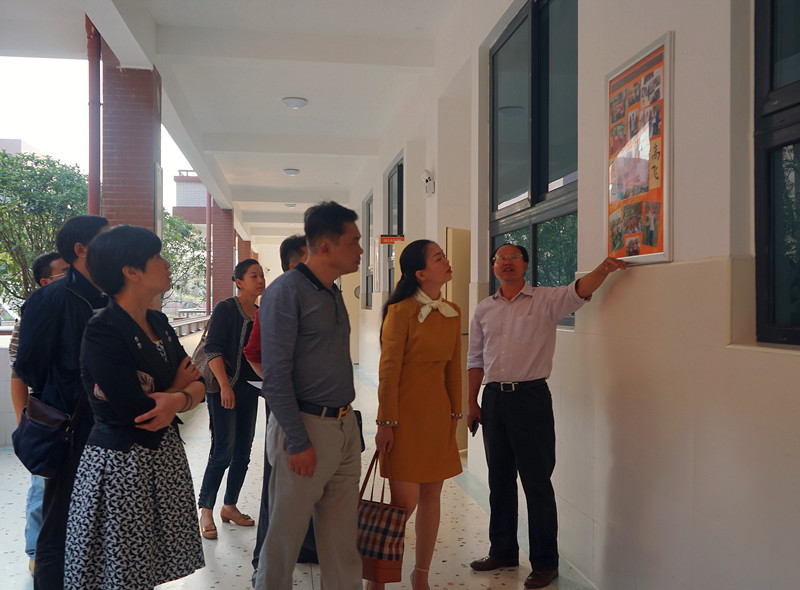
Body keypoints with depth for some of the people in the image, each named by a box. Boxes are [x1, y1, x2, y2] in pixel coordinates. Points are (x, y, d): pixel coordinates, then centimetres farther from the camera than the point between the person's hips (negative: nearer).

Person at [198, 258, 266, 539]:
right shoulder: (225, 308, -8)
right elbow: (213, 349, -15)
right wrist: (225, 385, -23)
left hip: (250, 389, 7)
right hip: (224, 388, -7)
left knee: (243, 452, 10)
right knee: (223, 450, -8)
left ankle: (230, 506, 23)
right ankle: (206, 511, 5)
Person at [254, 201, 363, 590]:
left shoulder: (333, 293, 12)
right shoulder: (287, 291, -13)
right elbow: (275, 376, -16)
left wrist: (346, 421, 16)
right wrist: (298, 442, -18)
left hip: (345, 426, 8)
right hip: (306, 426, -8)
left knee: (342, 537, 15)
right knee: (285, 536, 6)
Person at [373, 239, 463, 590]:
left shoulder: (452, 313, 9)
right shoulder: (402, 311, -11)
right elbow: (388, 371, -11)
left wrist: (454, 413, 13)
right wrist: (386, 423, -12)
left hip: (437, 411, 6)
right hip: (405, 411, -6)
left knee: (431, 495, 10)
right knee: (405, 501, -5)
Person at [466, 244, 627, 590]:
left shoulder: (546, 300, -1)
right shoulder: (484, 310, 11)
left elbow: (579, 291, -20)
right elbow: (476, 359, 13)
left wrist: (603, 270, -39)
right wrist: (472, 403, 9)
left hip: (530, 396, -4)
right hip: (493, 397, 5)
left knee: (537, 482, 0)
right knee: (499, 479, 15)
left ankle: (545, 562, 14)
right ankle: (503, 551, 31)